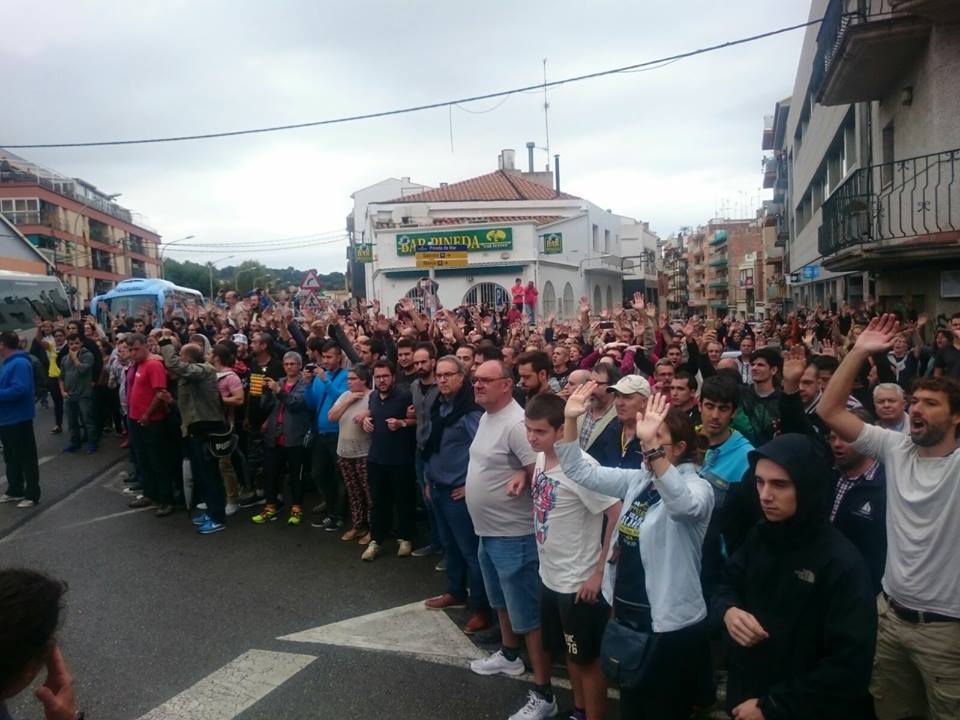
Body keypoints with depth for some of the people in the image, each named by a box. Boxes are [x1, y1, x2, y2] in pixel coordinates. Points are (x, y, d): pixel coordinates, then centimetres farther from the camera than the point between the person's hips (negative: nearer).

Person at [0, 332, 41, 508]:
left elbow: (20, 389, -29)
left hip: (19, 419, -10)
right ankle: (15, 491, 30)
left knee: (27, 458, 0)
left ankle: (32, 494, 8)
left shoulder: (20, 363, -19)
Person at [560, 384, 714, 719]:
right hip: (627, 614, 7)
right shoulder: (636, 479, 4)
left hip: (671, 624, -6)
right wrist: (570, 419, -12)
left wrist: (651, 446, -51)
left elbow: (683, 504, -41)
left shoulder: (697, 486, -16)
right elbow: (579, 471, 1)